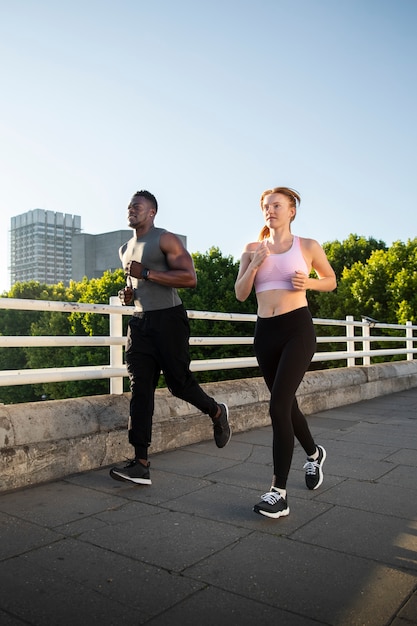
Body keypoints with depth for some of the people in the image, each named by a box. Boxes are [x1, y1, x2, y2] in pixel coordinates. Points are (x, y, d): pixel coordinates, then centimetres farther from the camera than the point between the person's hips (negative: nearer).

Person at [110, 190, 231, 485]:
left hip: (168, 319, -6)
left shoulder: (166, 240, -4)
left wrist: (147, 273, -20)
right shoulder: (125, 249, 20)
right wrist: (129, 293, 10)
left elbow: (190, 278, -16)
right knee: (140, 389, -3)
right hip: (140, 321, 7)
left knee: (179, 382, -2)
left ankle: (217, 412, 30)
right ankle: (141, 464, -2)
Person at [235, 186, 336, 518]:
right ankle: (314, 452, 45)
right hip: (265, 331, 5)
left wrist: (309, 282, -7)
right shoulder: (253, 249, 9)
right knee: (287, 403, 16)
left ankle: (279, 492, -8)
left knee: (279, 406, -16)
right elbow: (241, 294, 7)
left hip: (297, 328, -4)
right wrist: (254, 265, -9)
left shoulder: (308, 246, 2)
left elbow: (331, 281, 14)